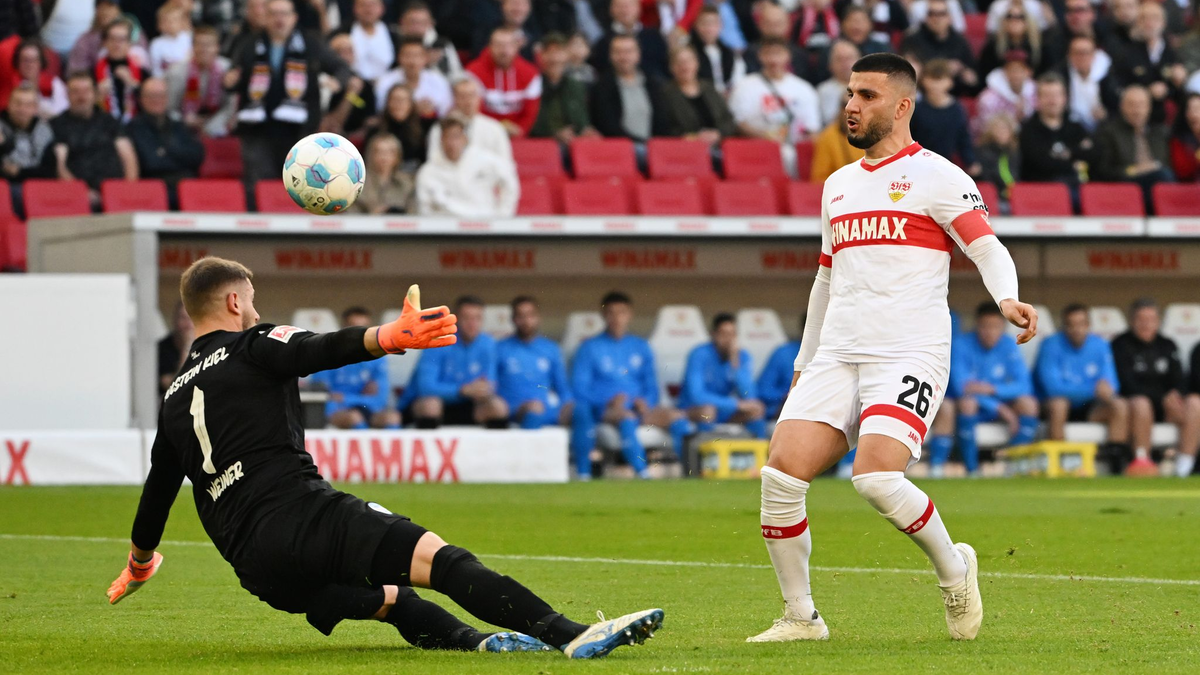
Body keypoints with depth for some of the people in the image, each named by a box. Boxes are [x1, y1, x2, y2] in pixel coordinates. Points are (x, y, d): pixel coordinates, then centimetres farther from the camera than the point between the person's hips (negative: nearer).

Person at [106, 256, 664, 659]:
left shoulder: (174, 400, 25)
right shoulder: (251, 346, 7)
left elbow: (157, 491, 36)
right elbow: (323, 351, -15)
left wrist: (139, 563, 53)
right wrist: (389, 338, -33)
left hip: (254, 566, 7)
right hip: (301, 514, -7)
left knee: (391, 600, 24)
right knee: (433, 556, -21)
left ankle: (468, 641, -4)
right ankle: (569, 636, -38)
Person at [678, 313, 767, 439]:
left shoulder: (742, 356, -4)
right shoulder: (700, 354, -18)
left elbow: (749, 396, -13)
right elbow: (696, 395, -27)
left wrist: (735, 365, -25)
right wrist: (735, 404, -27)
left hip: (724, 410, 5)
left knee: (757, 408, -16)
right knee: (707, 410, -36)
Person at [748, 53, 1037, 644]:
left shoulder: (935, 176, 0)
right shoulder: (838, 185, 21)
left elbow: (987, 247, -8)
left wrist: (1007, 298, -29)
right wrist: (804, 362, 31)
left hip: (908, 356, -6)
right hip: (836, 357, 6)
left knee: (876, 477, -26)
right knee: (780, 475, -11)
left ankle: (954, 570, 1)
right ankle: (800, 617, 3)